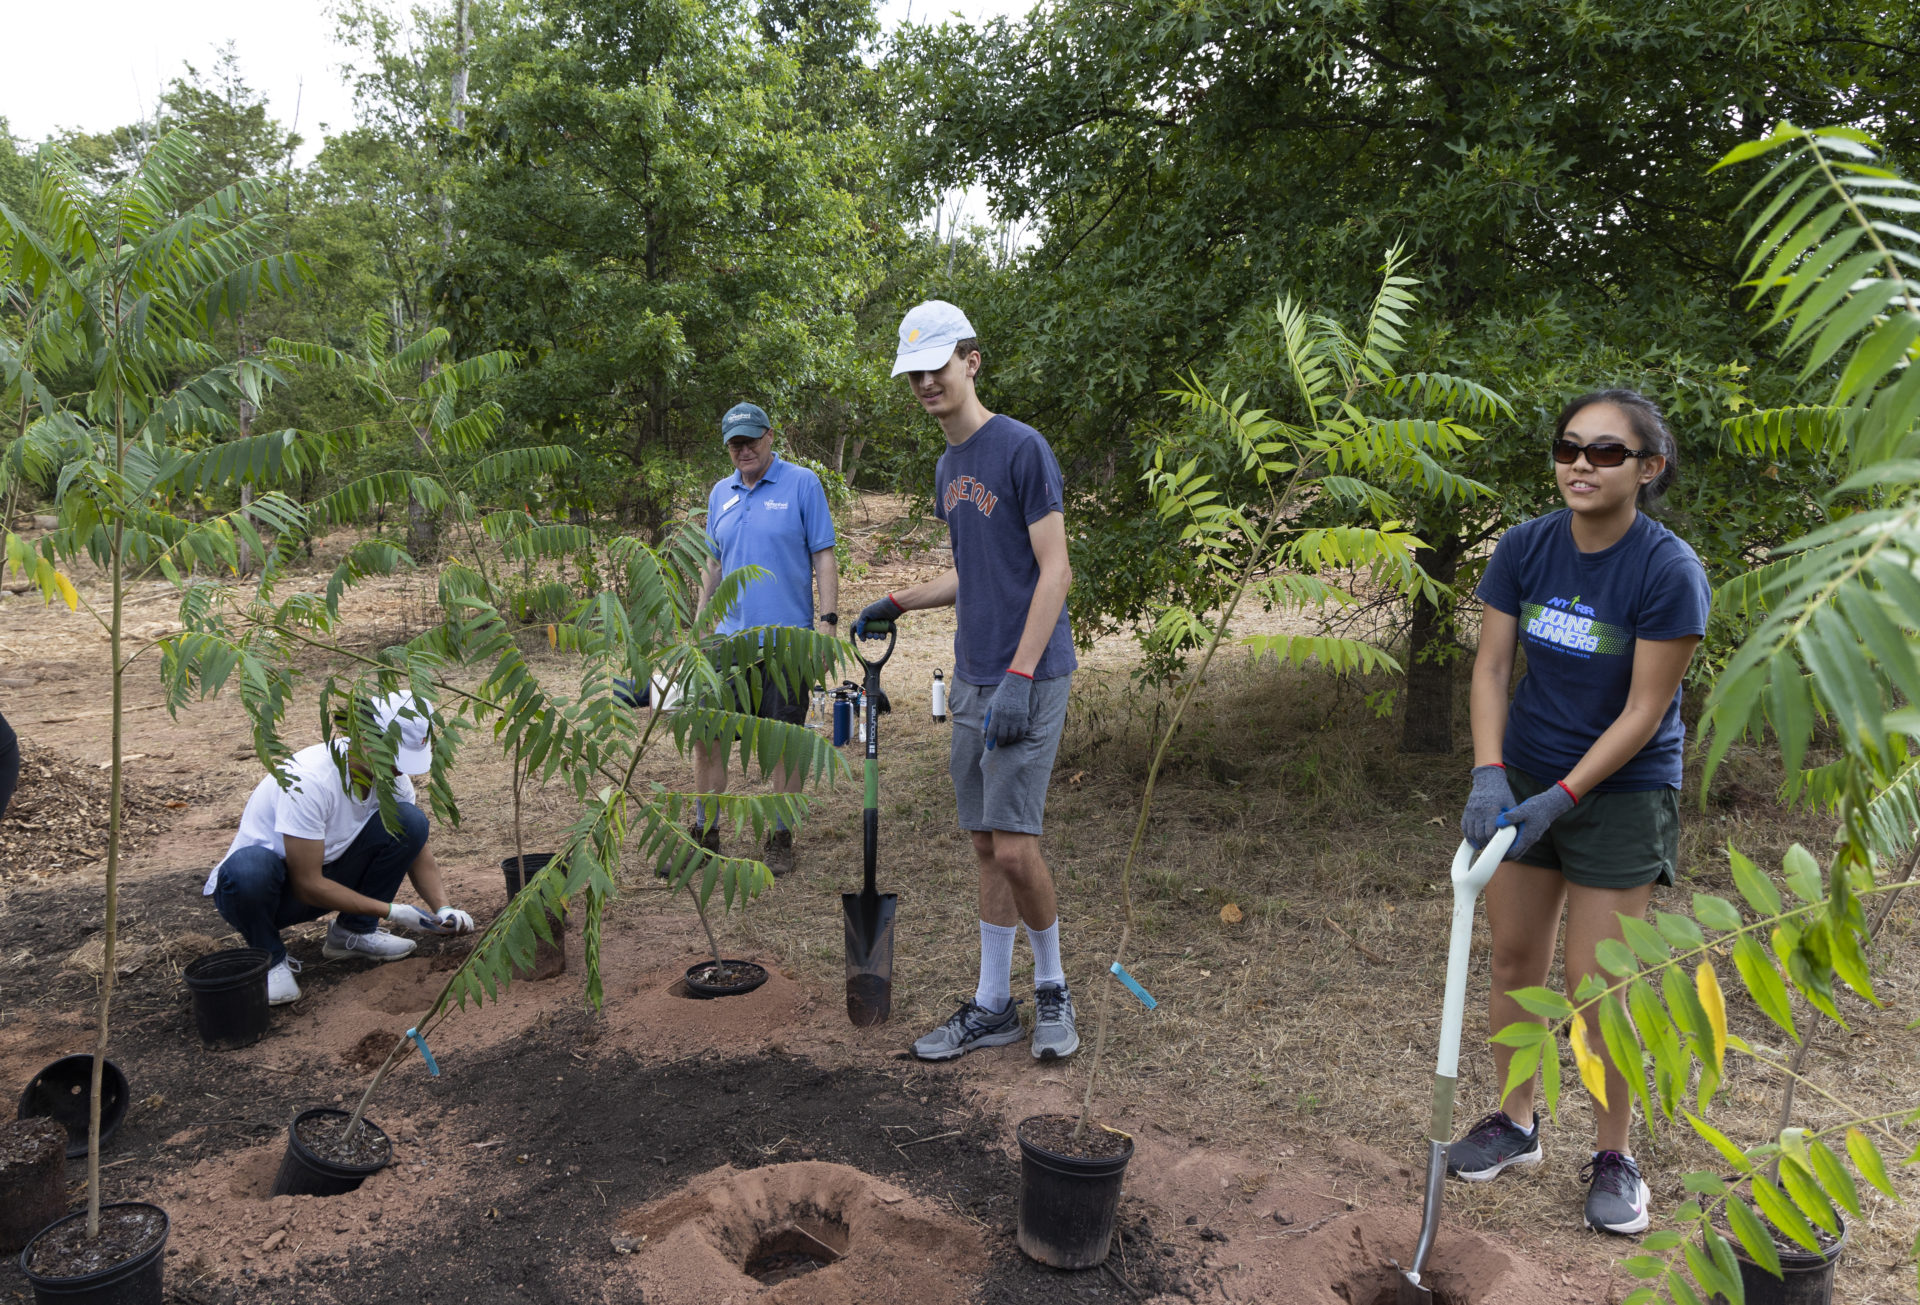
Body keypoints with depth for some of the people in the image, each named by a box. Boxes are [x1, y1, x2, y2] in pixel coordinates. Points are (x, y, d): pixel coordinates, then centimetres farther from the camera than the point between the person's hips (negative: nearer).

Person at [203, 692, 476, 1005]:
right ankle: (270, 957, -9)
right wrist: (391, 911, -25)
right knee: (250, 867, -41)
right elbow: (308, 886, -27)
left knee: (409, 821, -15)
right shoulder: (309, 781, -32)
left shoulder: (391, 774, -11)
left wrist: (443, 908, -17)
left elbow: (418, 853, 1)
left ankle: (353, 932, 2)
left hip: (327, 875, 6)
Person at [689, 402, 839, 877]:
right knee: (706, 735, 4)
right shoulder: (721, 493, 13)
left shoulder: (802, 484, -2)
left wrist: (828, 621, -12)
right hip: (729, 637, 5)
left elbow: (823, 556, -5)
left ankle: (779, 839, 16)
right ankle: (704, 833, 19)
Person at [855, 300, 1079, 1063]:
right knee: (985, 844, 10)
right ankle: (993, 1005, 20)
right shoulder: (948, 468, 15)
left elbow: (1054, 572, -14)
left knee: (1013, 846, -9)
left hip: (1025, 679, -8)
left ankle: (1052, 987, 15)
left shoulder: (1021, 449, -10)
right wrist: (897, 604, 16)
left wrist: (1019, 676, -20)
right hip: (970, 679, 8)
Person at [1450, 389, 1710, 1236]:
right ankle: (1515, 1124, 31)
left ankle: (1614, 1157, 21)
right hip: (1524, 779, 5)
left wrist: (1562, 798, -19)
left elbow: (1643, 712, -16)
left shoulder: (1669, 571, -19)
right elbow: (1491, 668, -4)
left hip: (1621, 793, -4)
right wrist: (1489, 774, -17)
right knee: (1514, 956, 12)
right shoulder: (1525, 548, -7)